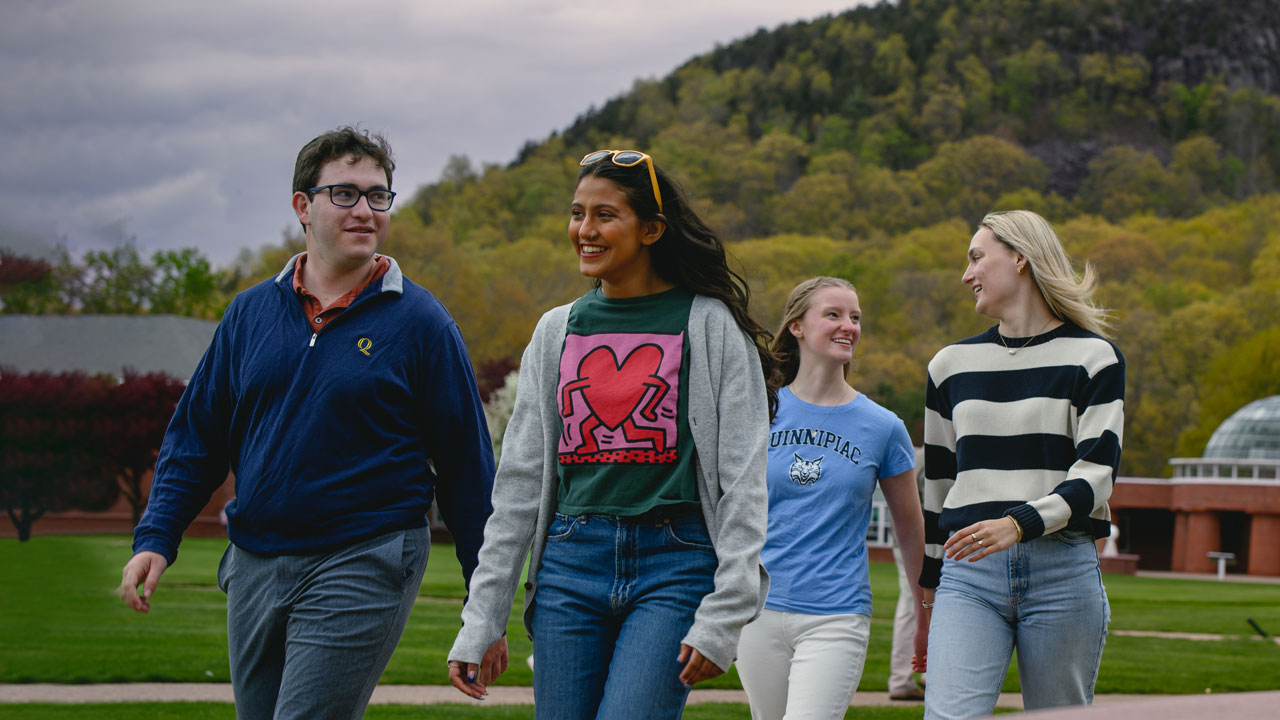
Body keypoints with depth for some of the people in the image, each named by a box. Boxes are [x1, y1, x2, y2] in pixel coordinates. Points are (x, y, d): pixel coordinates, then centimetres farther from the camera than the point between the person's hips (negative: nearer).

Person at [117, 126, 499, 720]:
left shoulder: (419, 322, -2)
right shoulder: (251, 313, 9)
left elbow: (466, 465, 0)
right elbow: (196, 434, 13)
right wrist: (156, 538, 0)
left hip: (364, 566, -5)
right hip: (254, 568, 5)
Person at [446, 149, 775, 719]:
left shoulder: (709, 325, -1)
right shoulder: (557, 330, 12)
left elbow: (744, 480, -4)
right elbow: (519, 480, 13)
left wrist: (722, 617, -11)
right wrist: (479, 622, 7)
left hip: (674, 567, -4)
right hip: (570, 564, 4)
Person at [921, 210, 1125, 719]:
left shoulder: (1092, 357, 3)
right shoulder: (951, 364, 15)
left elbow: (1095, 475, -7)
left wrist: (1019, 523, -22)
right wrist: (930, 582, 22)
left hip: (1062, 570, -2)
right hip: (969, 571, 2)